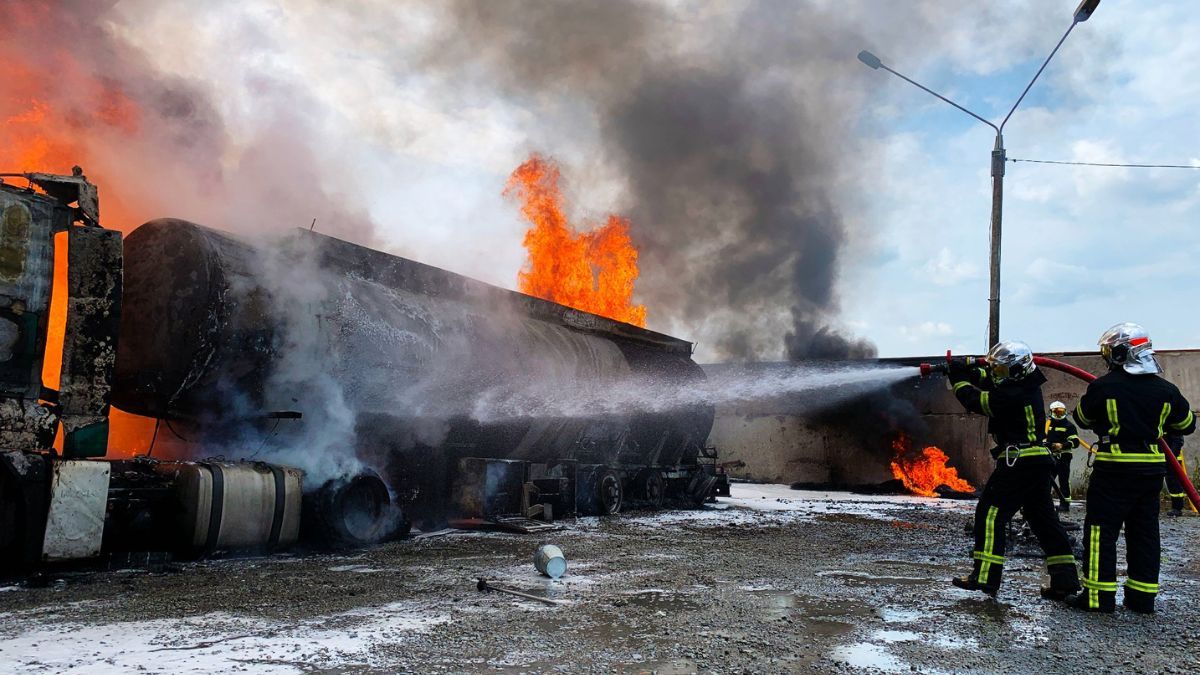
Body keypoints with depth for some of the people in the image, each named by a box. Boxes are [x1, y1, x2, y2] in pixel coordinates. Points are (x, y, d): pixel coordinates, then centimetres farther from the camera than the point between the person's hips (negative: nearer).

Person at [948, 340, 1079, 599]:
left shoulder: (1012, 396, -19)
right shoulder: (1026, 384, 10)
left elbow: (975, 401, -12)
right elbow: (992, 383, 21)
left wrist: (958, 378, 1)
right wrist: (969, 371, 8)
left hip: (1019, 463, -10)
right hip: (1039, 463, 10)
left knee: (990, 513, -5)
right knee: (1043, 519, 12)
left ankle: (985, 577, -6)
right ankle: (1065, 579, 13)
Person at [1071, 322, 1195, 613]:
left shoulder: (1104, 386, -12)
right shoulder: (1164, 389, 1)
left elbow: (1083, 419, 4)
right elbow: (1187, 424, 14)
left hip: (1115, 469, -5)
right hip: (1152, 468, 5)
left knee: (1101, 530, 1)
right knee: (1144, 532, 14)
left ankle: (1099, 596, 0)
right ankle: (1143, 596, 19)